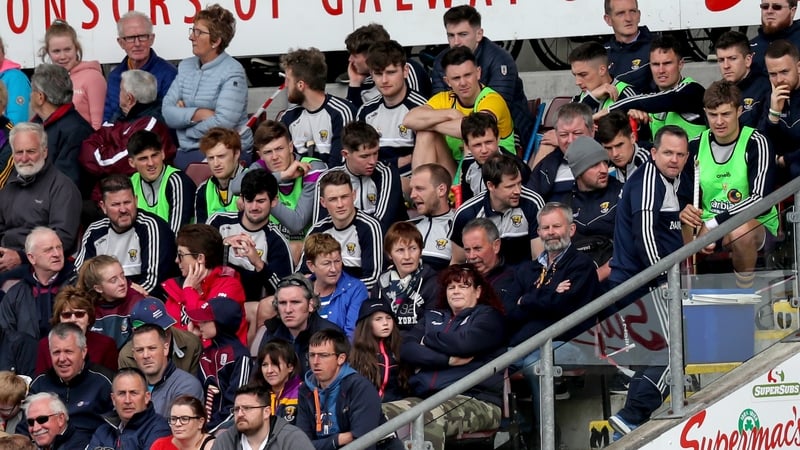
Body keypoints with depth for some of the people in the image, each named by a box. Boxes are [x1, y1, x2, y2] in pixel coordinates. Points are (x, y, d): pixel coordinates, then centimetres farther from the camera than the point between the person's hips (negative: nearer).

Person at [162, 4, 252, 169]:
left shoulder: (233, 72, -6)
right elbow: (167, 112, 3)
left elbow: (222, 123, -17)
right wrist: (198, 114, -13)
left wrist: (185, 116, -3)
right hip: (187, 151, 6)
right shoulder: (185, 67, 13)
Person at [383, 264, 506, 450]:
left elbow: (465, 343, -11)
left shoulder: (488, 316, 11)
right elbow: (406, 349, 7)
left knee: (430, 417, -39)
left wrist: (428, 339, 8)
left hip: (476, 400, -5)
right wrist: (449, 360, -8)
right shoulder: (433, 317, 26)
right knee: (381, 414, -24)